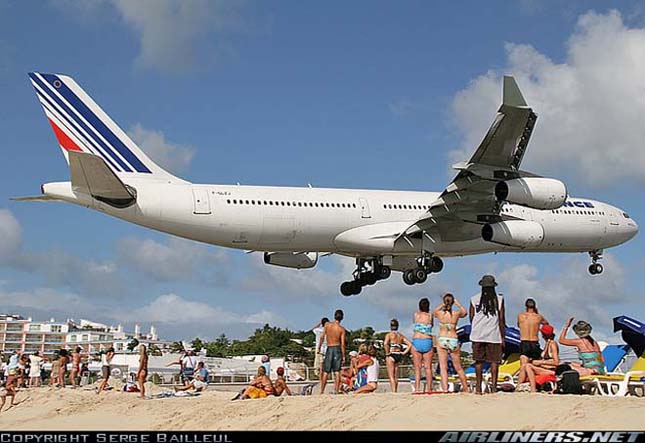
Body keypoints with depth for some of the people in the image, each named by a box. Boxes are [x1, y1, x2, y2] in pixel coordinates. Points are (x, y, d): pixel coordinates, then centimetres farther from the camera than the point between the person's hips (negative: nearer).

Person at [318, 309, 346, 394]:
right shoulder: (342, 329, -4)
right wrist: (343, 356, -2)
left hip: (329, 349, 1)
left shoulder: (327, 324, -2)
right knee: (337, 372, 2)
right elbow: (342, 344, -7)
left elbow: (322, 337, -5)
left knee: (325, 372, 7)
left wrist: (319, 347, 7)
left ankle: (322, 391, 6)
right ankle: (336, 391, -2)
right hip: (337, 349, -1)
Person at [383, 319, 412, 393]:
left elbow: (385, 344, -24)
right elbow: (410, 345, 3)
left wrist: (387, 353, -13)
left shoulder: (389, 334, -5)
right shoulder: (401, 336, 10)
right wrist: (404, 352, 4)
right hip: (398, 356, 5)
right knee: (396, 376, 14)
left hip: (391, 355, -5)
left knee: (391, 376, -4)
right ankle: (396, 391, 15)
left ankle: (393, 392, -12)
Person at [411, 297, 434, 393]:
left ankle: (417, 388, -7)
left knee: (417, 367, 0)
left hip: (416, 341, 0)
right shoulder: (430, 316, 4)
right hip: (428, 342, 0)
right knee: (428, 367, 3)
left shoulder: (415, 315, 5)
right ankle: (429, 388, 1)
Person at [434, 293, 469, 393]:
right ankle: (465, 388, 24)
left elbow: (434, 312, 20)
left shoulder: (439, 313, -5)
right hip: (454, 341, 1)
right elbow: (465, 312, 19)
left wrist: (442, 305, 20)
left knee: (443, 367, 0)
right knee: (458, 367, 14)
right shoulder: (457, 314, -4)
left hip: (442, 340, -1)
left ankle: (445, 388, -10)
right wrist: (458, 304, 27)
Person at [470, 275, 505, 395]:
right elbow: (501, 320, 0)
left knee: (479, 361, 6)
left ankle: (478, 387, 5)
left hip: (478, 335, 1)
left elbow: (471, 318, 6)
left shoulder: (474, 299, 2)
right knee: (494, 361, 5)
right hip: (494, 335, -1)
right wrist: (503, 336, 6)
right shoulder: (499, 299, -1)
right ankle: (493, 386, 1)